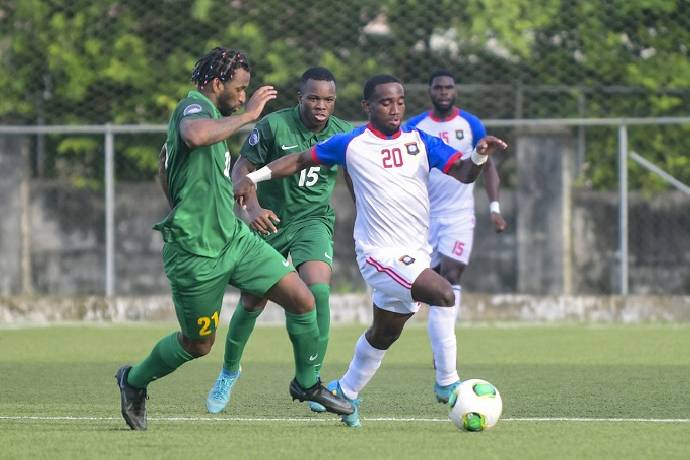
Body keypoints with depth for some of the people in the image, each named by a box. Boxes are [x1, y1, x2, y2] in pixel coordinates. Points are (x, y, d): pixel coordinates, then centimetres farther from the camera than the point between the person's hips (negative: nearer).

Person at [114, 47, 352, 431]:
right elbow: (195, 136, -43)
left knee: (303, 300, -1)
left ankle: (307, 383, 17)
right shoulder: (195, 107, -16)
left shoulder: (207, 112, 15)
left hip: (234, 238, 9)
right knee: (199, 344, 6)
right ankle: (134, 381, 31)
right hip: (196, 252, -9)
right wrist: (247, 115, -33)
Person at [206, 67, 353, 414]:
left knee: (318, 289, -25)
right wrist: (252, 209, -30)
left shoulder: (343, 134, -6)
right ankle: (229, 372, 33)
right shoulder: (273, 125, -17)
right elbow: (242, 169, -15)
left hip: (313, 220, 1)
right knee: (252, 303, 6)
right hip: (269, 221, -1)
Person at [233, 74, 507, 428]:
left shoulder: (420, 141, 4)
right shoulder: (352, 144, -2)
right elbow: (301, 160, 9)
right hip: (380, 252, -5)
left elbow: (462, 173, -3)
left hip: (415, 253, 5)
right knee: (443, 295, -26)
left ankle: (346, 393, 37)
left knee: (384, 334, 18)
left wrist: (479, 157, -26)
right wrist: (253, 177, 1)